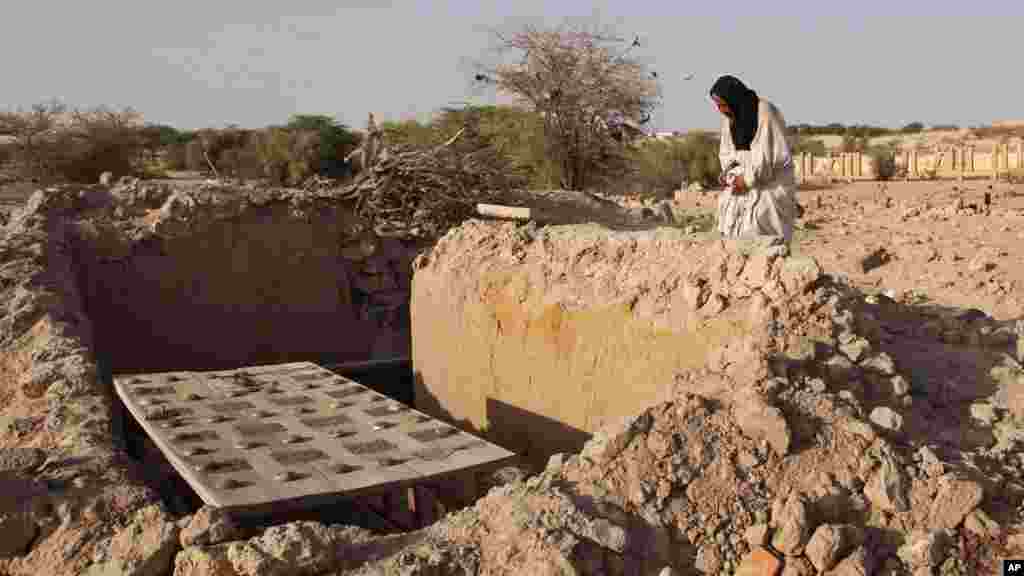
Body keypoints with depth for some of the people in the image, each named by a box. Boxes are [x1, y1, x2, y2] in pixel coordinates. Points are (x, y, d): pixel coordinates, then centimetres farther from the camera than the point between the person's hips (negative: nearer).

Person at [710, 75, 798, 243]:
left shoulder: (766, 113, -19)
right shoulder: (729, 117, 2)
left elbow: (773, 155, -20)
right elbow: (727, 151, 12)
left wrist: (747, 179, -19)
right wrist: (729, 173, -7)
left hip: (772, 180, -6)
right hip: (746, 176, 6)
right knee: (728, 206, -14)